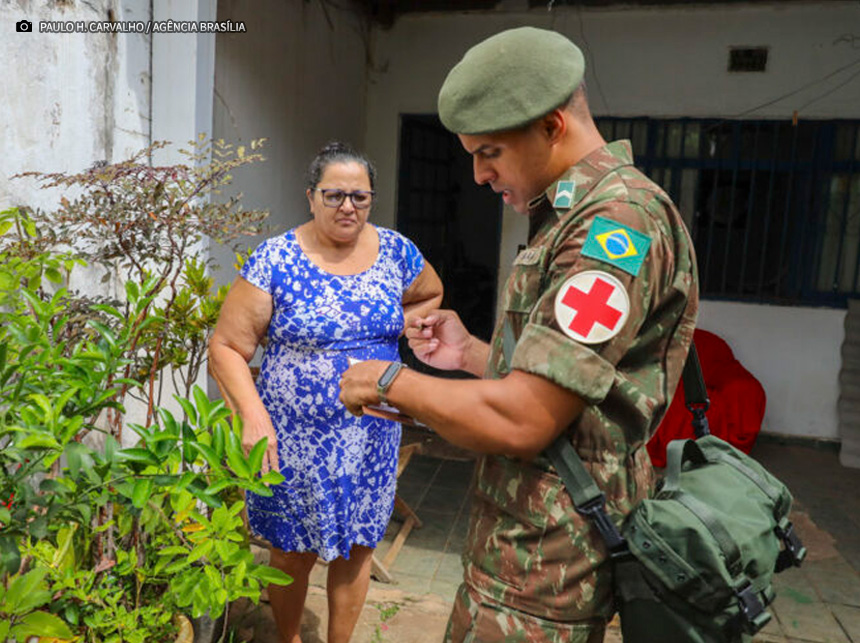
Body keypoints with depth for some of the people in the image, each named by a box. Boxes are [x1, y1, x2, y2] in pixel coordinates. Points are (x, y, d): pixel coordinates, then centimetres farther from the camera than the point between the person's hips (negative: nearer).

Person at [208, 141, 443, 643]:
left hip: (372, 438, 3)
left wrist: (389, 330, 3)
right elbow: (227, 348, -11)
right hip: (294, 440, -2)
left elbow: (431, 295, 20)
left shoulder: (396, 252, -1)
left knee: (357, 546, 16)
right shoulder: (275, 260, -12)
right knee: (293, 554, 14)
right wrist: (254, 417, -23)